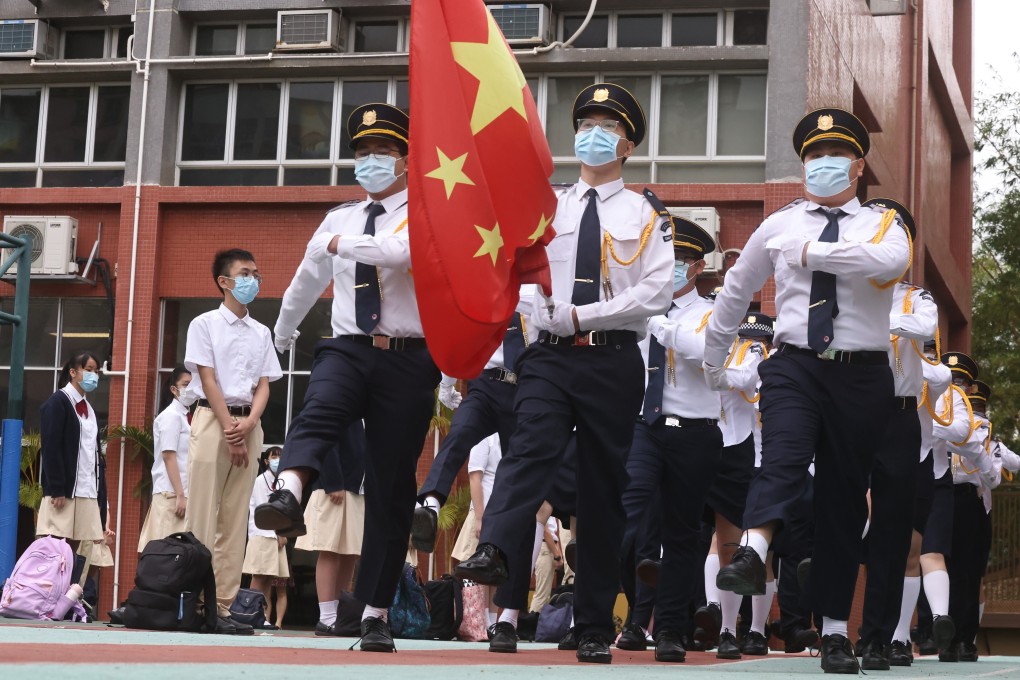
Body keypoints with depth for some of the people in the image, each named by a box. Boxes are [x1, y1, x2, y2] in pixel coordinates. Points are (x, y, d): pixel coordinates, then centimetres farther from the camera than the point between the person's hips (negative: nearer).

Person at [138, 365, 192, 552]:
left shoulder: (187, 416, 16)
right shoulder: (171, 416, -7)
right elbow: (168, 457, -13)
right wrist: (179, 495, -18)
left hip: (186, 492, 8)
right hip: (171, 493, -8)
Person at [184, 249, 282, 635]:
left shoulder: (261, 333, 15)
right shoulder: (205, 324, 2)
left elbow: (264, 385, 10)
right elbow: (208, 380, -5)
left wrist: (249, 423, -9)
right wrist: (229, 430, -12)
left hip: (249, 425, 5)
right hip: (213, 419, -5)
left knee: (235, 522, 1)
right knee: (202, 516, -8)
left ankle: (223, 607, 1)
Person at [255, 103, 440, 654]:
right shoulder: (339, 219, 15)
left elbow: (399, 252, -24)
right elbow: (307, 279, 31)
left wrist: (346, 245, -11)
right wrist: (282, 332, 45)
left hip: (408, 361, -3)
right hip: (347, 349, 3)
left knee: (390, 489, 0)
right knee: (319, 408, -33)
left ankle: (375, 614, 5)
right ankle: (289, 496, -60)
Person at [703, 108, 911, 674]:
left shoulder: (881, 225, 6)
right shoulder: (778, 227, 12)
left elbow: (892, 260, -20)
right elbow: (734, 291, 26)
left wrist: (811, 252, -16)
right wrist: (713, 360, 32)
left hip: (862, 376, 0)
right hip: (795, 367, 0)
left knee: (844, 500, 2)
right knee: (783, 453, -29)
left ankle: (835, 629, 8)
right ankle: (752, 553, -53)